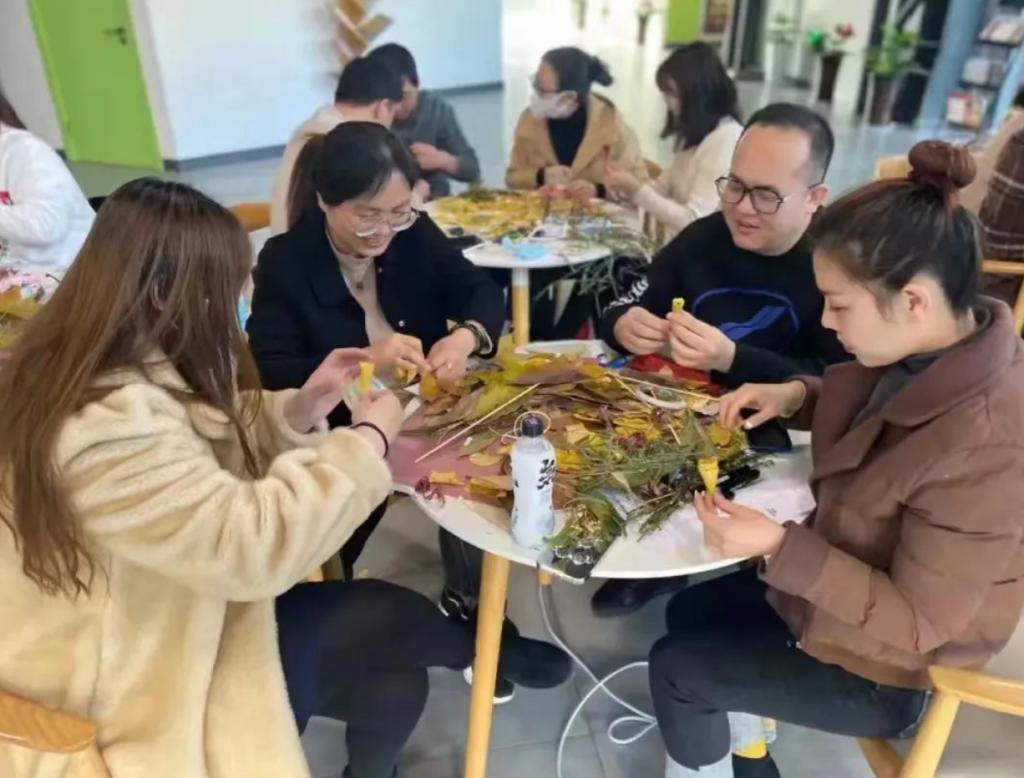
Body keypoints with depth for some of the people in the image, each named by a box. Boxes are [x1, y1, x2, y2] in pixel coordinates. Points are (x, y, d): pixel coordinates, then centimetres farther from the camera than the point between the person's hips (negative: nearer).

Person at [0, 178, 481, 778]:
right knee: (393, 620, -1)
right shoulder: (107, 425, -34)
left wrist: (299, 409, -7)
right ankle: (478, 650, 28)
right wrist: (368, 440, -22)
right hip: (127, 694, -8)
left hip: (148, 630, 9)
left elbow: (209, 449, 9)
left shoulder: (104, 370, -3)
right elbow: (250, 545, -35)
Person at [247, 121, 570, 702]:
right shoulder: (284, 262, -9)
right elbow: (271, 372, -16)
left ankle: (471, 609, -3)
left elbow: (484, 292, 2)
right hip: (337, 432, -2)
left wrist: (468, 335, -22)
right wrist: (363, 360, -31)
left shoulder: (416, 235, 1)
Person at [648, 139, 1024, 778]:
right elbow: (869, 415, 10)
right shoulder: (927, 345, -13)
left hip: (882, 665, -8)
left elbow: (915, 622, -28)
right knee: (689, 612, 17)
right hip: (842, 578, 8)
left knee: (674, 666, 2)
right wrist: (797, 397, -9)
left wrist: (780, 549, -35)